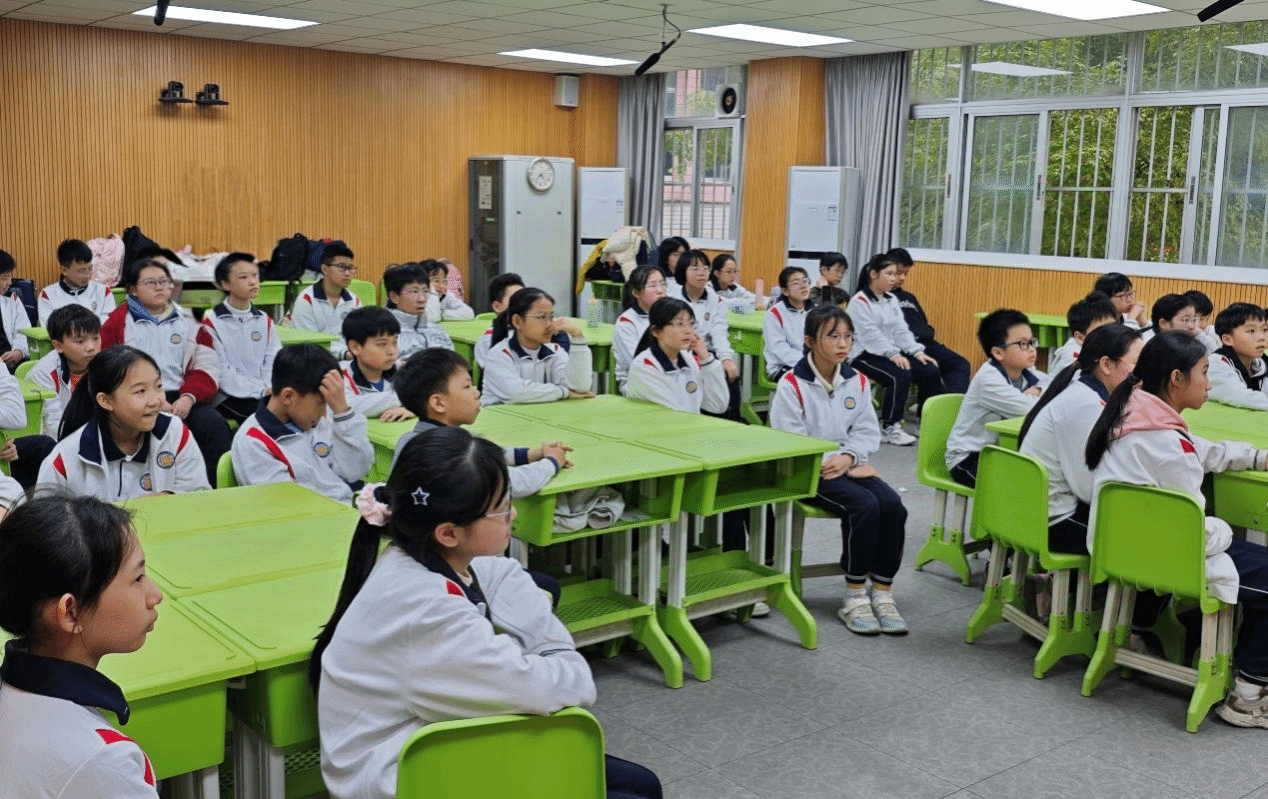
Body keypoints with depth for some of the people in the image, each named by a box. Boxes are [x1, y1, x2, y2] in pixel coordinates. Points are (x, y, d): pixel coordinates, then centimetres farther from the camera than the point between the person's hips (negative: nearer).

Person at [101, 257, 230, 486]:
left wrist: (188, 397, -10)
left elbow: (207, 367, 9)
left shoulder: (188, 321, 19)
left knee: (215, 425, -27)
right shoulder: (118, 323, 12)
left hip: (183, 399, 3)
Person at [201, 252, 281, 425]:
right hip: (229, 397, -4)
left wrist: (271, 389, -13)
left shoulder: (265, 321, 16)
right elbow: (222, 373, -8)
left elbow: (273, 362, 7)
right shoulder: (212, 322, -1)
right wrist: (261, 390, -16)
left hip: (266, 393, 5)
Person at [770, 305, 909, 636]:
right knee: (865, 505, -29)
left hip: (849, 466, 6)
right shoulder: (792, 385, -9)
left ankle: (882, 593, -10)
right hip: (809, 472, -5)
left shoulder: (857, 382, 8)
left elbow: (868, 432, 6)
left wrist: (848, 457, -15)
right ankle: (855, 597, -15)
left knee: (892, 504, -22)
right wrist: (832, 463, -16)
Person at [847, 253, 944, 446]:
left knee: (931, 371, -10)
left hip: (892, 353, 8)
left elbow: (901, 330, 9)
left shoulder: (891, 300, 16)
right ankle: (889, 429, -21)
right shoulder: (859, 302, -8)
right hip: (864, 355, -8)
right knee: (900, 375, -32)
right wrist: (893, 354, -29)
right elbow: (870, 335, -19)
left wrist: (917, 352, -7)